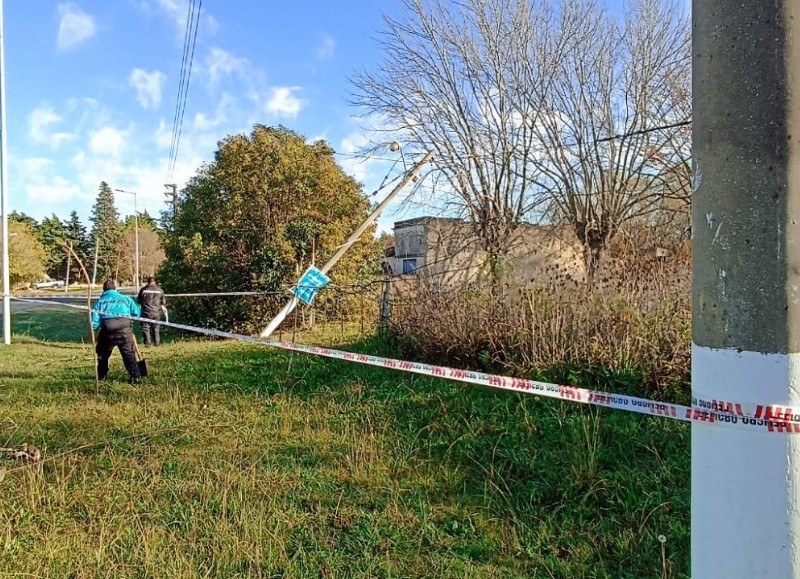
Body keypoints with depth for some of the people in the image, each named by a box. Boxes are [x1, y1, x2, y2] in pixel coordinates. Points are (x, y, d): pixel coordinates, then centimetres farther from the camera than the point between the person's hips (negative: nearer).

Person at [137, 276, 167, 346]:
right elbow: (163, 301, 8)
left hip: (146, 312, -2)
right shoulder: (159, 290, 2)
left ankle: (147, 342, 0)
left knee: (146, 328, 5)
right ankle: (157, 342, 10)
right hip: (156, 313, 2)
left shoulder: (143, 290, -2)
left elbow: (139, 301, 8)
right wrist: (163, 307, 27)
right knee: (156, 329, 10)